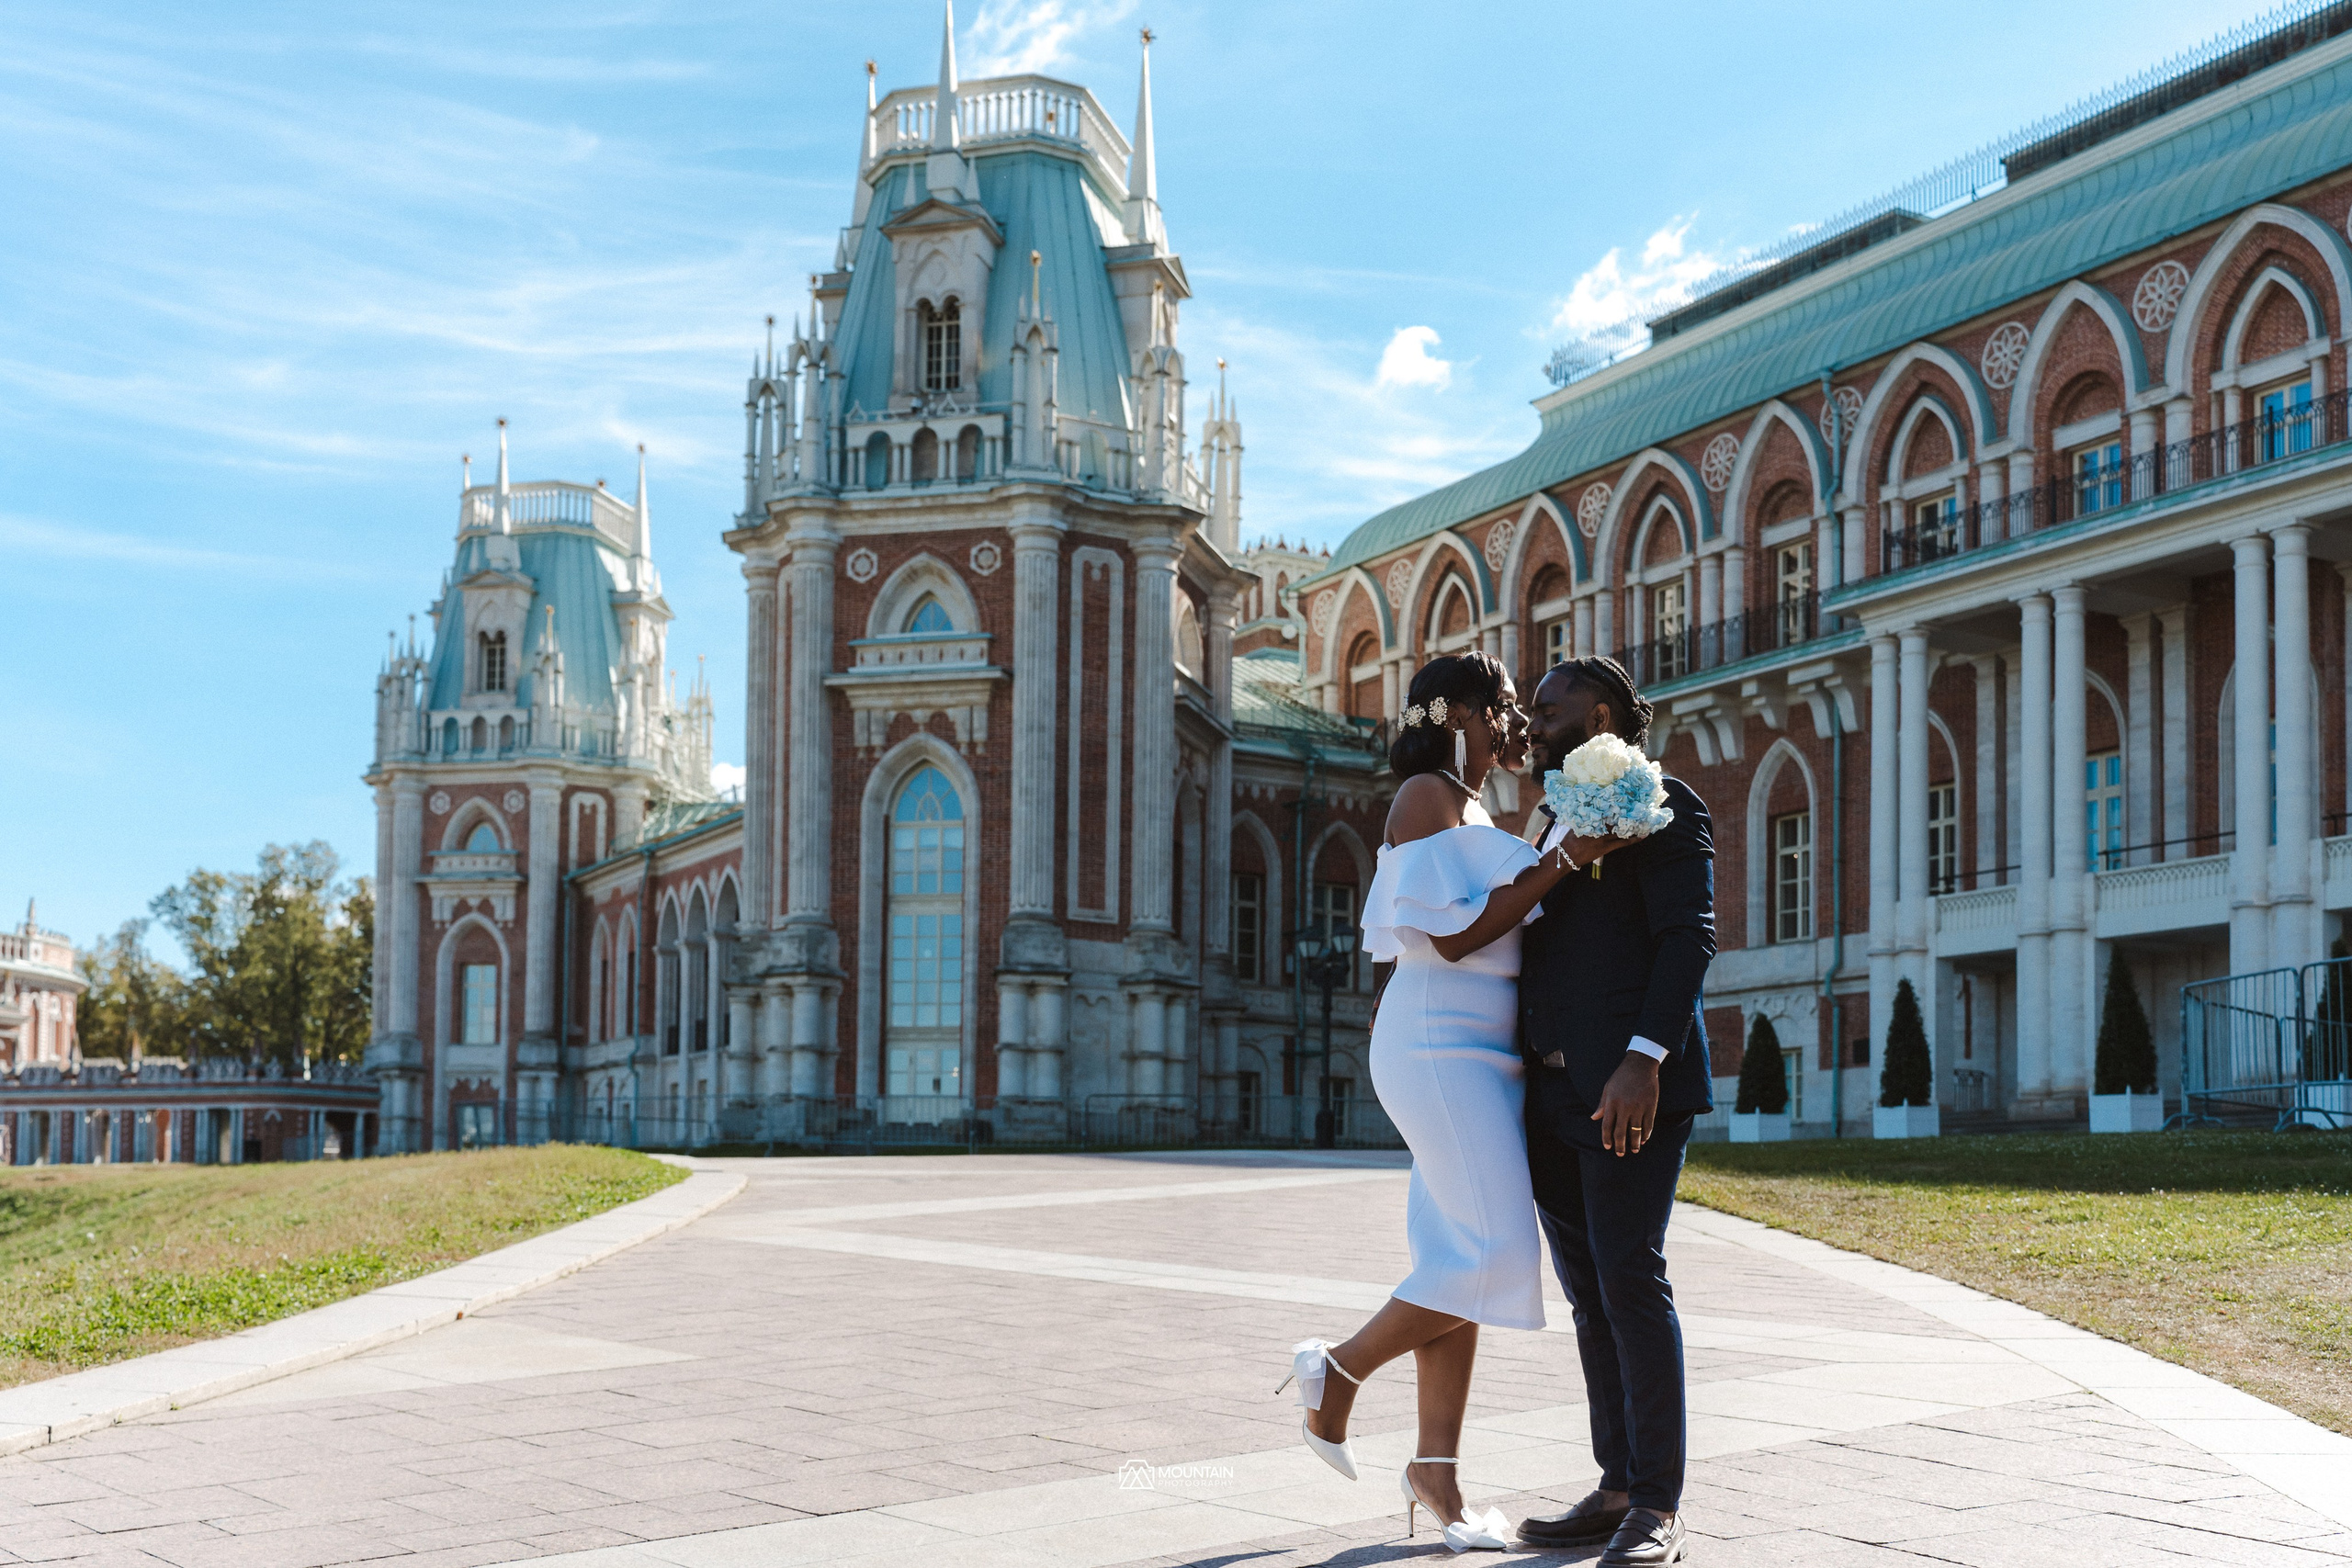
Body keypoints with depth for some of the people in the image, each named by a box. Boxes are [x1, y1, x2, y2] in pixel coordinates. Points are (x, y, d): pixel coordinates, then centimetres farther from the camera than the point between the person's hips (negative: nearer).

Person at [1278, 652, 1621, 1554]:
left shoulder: (1476, 811, 20)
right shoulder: (1426, 796, -8)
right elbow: (1453, 935, -17)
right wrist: (1564, 859, -16)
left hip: (1481, 1055, 10)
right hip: (1441, 1048, -10)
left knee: (1463, 1261, 5)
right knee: (1495, 1257, -14)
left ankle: (1435, 1471, 7)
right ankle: (1337, 1371, 2)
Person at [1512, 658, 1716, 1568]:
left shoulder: (1662, 806, 0)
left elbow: (1688, 937, -11)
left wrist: (1645, 1057, -23)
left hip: (1628, 1085, -8)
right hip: (1553, 1098, 8)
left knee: (1630, 1279, -12)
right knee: (1588, 1293, 7)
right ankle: (1618, 1489, 12)